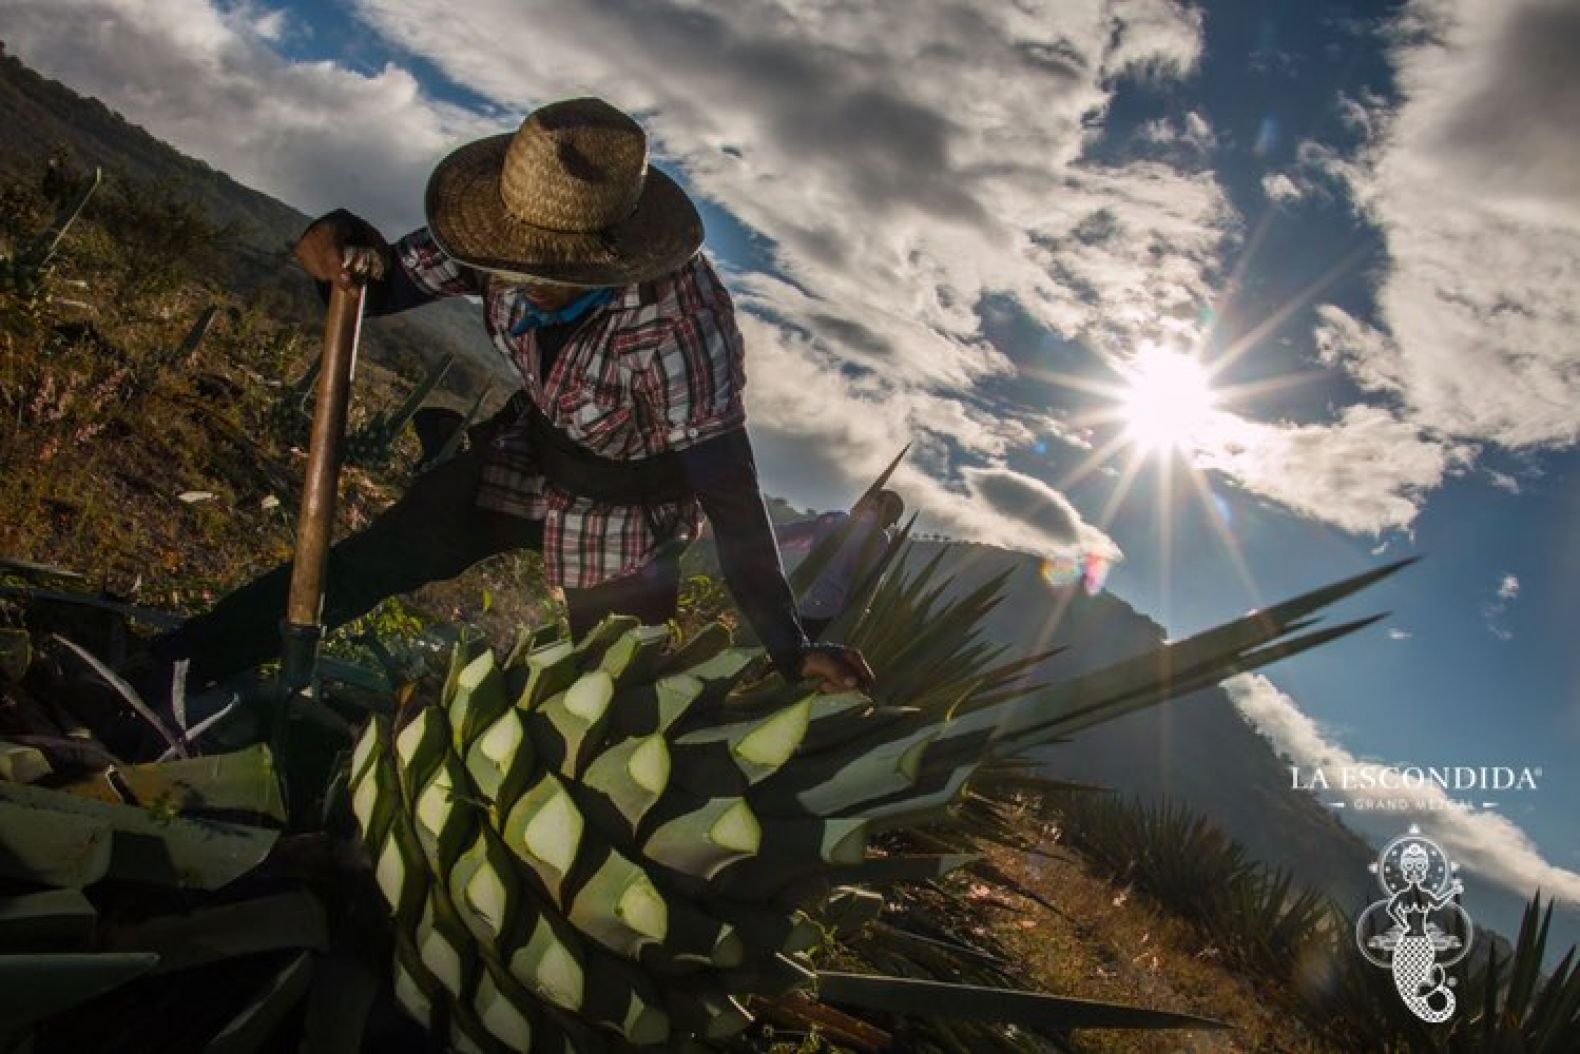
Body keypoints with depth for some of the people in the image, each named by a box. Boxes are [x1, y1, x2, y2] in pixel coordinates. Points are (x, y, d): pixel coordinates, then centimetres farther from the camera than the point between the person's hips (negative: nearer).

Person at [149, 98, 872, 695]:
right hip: (527, 456, 5)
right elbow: (394, 283, -7)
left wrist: (788, 650, -32)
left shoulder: (677, 322, -38)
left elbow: (727, 489, -33)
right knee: (364, 563, -1)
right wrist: (339, 251, -32)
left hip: (627, 514, -4)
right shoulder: (523, 244, -22)